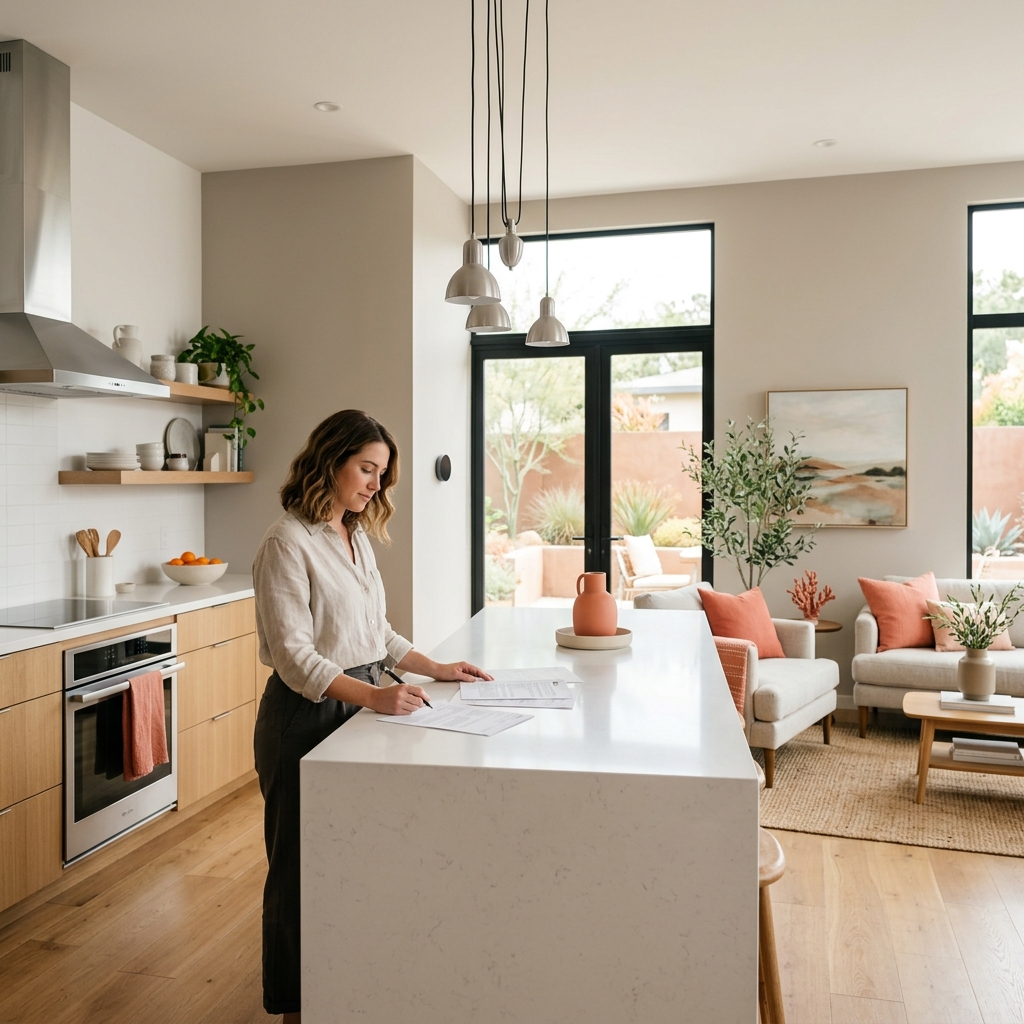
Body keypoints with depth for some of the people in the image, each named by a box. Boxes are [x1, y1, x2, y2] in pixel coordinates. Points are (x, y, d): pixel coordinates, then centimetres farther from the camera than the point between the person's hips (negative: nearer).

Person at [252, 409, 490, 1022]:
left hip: (360, 705, 8)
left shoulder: (358, 537, 9)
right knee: (303, 865, 7)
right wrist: (374, 696, -34)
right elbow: (293, 655, -22)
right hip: (306, 716, -7)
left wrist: (436, 668, 8)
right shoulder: (289, 543, -16)